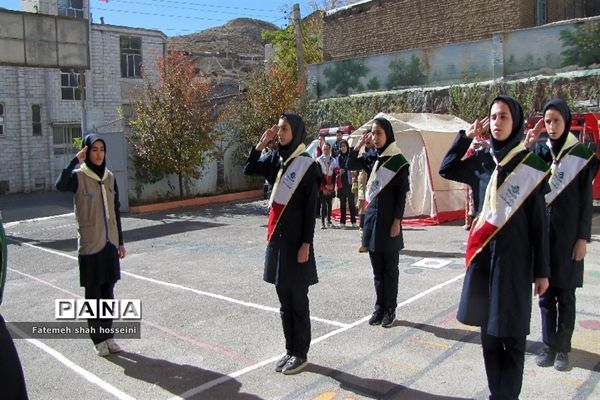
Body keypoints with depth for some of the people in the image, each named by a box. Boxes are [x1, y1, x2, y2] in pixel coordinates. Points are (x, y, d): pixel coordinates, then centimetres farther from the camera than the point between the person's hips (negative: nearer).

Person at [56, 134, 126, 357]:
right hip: (90, 245, -5)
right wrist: (76, 160, -28)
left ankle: (108, 335, 24)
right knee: (93, 294, 6)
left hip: (110, 243, 5)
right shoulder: (79, 177, -8)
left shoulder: (109, 177, 7)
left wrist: (120, 241, 13)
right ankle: (98, 339, 18)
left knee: (108, 292, 13)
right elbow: (60, 185, -33)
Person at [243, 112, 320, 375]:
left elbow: (311, 208, -12)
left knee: (297, 300, 3)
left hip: (295, 239, -7)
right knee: (284, 300, 13)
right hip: (276, 237, 7)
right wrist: (261, 144, -2)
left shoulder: (308, 165, -10)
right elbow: (248, 170, 9)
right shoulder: (276, 161, 9)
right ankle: (290, 350, 26)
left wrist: (306, 244, -15)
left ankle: (301, 354, 17)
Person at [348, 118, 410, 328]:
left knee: (390, 268, 5)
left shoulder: (399, 161, -8)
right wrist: (357, 147, 0)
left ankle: (390, 309, 15)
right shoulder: (372, 158, 7)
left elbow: (402, 194, -9)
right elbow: (350, 166, 15)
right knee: (377, 268, 12)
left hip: (388, 218, -5)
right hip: (372, 215, 5)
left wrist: (397, 220, -14)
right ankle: (379, 307, 22)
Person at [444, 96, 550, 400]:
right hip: (484, 253, 4)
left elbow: (539, 221, -4)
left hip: (514, 256, -4)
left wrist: (542, 270, -5)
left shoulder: (531, 165, -5)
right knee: (488, 328, 11)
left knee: (511, 332, 2)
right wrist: (466, 136, 4)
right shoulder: (483, 161, 6)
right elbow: (447, 170, 18)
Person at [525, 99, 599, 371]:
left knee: (565, 294, 5)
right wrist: (525, 145, -22)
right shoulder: (538, 150, 5)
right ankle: (549, 345, 19)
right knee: (546, 293, 8)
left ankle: (562, 348, 16)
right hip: (541, 228, 2)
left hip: (568, 232, -2)